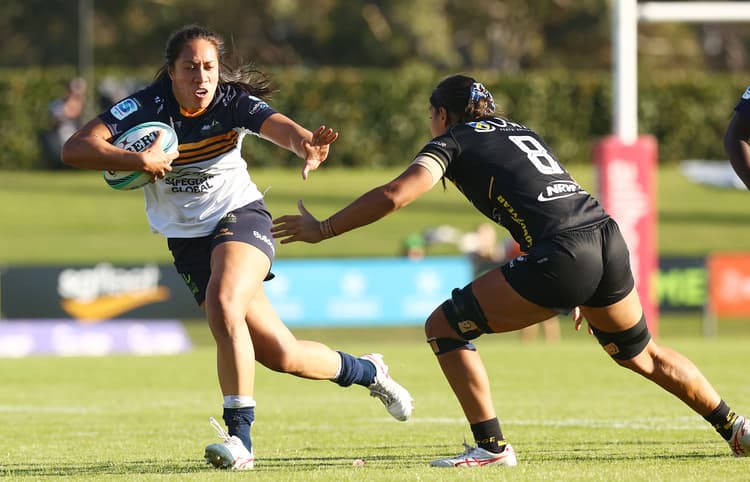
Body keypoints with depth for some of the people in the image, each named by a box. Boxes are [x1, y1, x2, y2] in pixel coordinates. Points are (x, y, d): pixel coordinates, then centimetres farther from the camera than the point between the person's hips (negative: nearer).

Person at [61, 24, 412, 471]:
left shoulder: (232, 102, -15)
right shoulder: (147, 107, -15)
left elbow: (280, 127, -34)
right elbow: (75, 149, -24)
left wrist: (306, 144, -58)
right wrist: (137, 161, -39)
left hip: (241, 216, -2)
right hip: (188, 242, 2)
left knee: (222, 302, -34)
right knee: (282, 355, 2)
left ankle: (240, 437, -28)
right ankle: (366, 370, 32)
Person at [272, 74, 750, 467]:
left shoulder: (452, 142, 9)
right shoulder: (521, 131, 29)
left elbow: (393, 195, -6)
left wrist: (322, 229, 3)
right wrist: (581, 293, 37)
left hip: (561, 260, -7)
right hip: (611, 242, 8)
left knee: (444, 327, 3)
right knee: (643, 355, 30)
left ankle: (493, 446, 0)